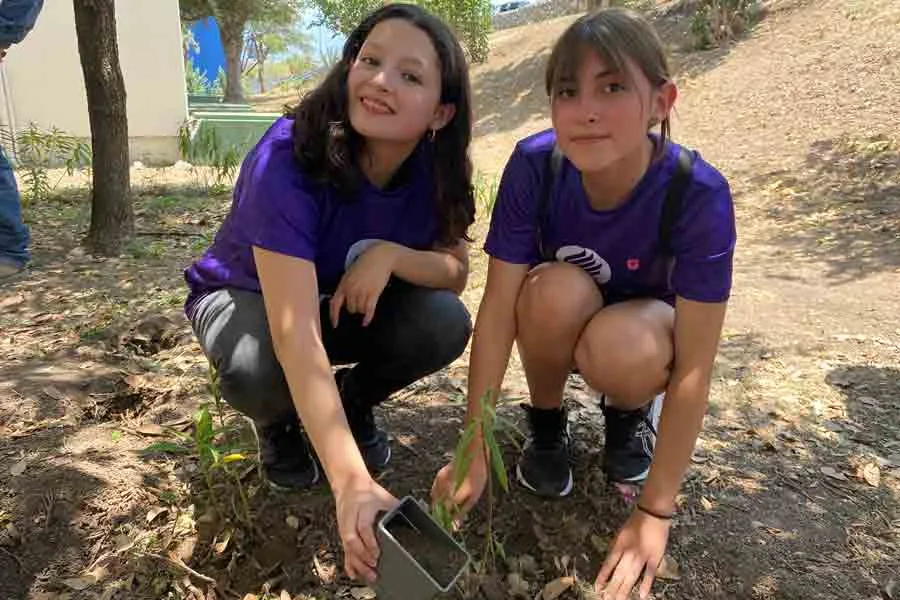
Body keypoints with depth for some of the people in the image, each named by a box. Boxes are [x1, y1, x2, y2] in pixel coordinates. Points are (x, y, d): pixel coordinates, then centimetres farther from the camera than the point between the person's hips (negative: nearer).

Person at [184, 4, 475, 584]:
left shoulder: (433, 164, -19)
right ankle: (280, 425, 4)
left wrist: (388, 253, -35)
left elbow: (456, 270, -12)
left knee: (444, 323, -24)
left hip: (352, 300, 4)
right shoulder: (288, 157, -35)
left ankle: (354, 401, 9)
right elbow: (296, 333, -43)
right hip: (249, 295, -3)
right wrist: (352, 483, -51)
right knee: (258, 370, -36)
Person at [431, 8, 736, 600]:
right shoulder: (534, 165, -26)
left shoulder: (698, 192, -30)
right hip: (556, 323, 1)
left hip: (645, 323, -1)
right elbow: (497, 307, -25)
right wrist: (474, 451, -24)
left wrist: (655, 511, -25)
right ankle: (547, 423, -3)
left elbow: (693, 368, -28)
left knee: (618, 346, -36)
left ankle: (629, 411, 2)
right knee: (559, 289, -33)